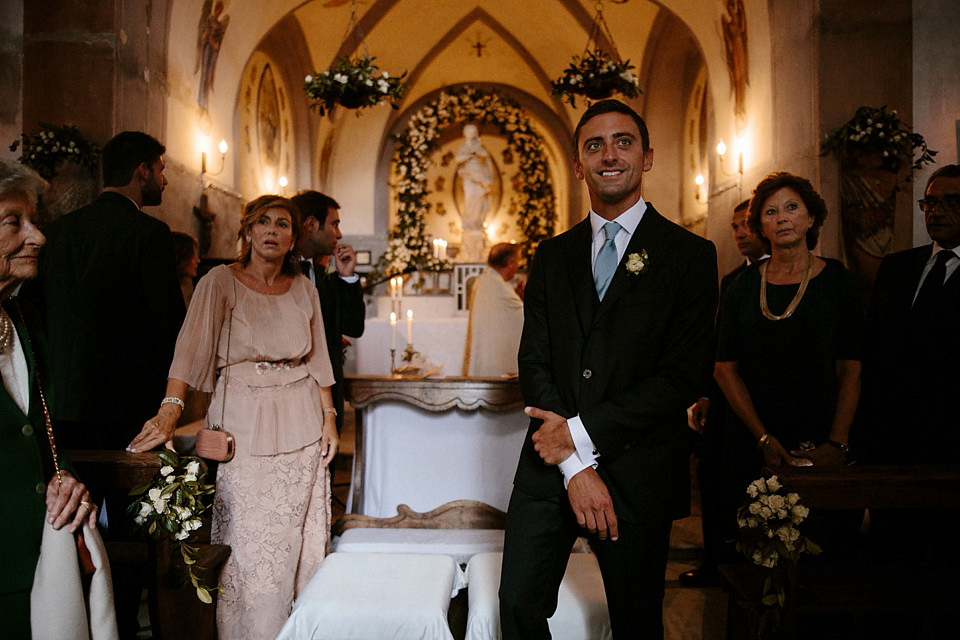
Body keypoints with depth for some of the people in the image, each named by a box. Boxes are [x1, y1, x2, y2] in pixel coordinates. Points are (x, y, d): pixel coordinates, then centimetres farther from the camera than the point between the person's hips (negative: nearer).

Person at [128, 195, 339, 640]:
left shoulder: (303, 289, 8)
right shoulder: (220, 282, -5)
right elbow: (191, 347, -18)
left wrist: (329, 418, 5)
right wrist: (169, 412, -31)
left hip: (301, 426, 4)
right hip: (243, 424, -4)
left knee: (300, 535, 11)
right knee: (248, 540, 1)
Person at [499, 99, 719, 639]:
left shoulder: (690, 255, -2)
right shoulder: (553, 255, 9)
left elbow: (682, 378, -10)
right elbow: (534, 361, 1)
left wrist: (582, 432, -14)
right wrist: (575, 466, -10)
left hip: (638, 470, -2)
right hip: (551, 463, 3)